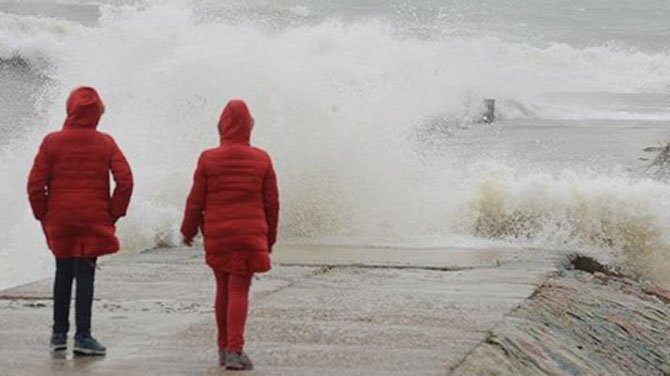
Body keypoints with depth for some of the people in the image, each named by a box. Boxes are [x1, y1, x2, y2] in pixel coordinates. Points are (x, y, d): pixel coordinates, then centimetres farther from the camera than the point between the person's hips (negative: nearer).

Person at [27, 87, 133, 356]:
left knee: (63, 274, 14)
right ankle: (82, 336, -4)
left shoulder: (52, 142, -3)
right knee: (85, 275, 0)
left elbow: (35, 184, -5)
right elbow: (125, 180, -8)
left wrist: (43, 214, 7)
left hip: (59, 221, 1)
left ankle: (59, 333, 19)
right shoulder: (105, 143, -2)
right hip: (94, 221, -1)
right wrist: (114, 213, 1)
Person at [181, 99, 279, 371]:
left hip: (216, 236, 1)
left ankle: (223, 348, 20)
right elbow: (272, 203, 4)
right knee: (239, 290, -2)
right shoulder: (261, 160, -1)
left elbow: (195, 201, 0)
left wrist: (188, 230, 15)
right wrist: (270, 238, 16)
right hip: (250, 234, -1)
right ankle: (234, 350, -13)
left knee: (223, 289, 14)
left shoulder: (208, 159, -3)